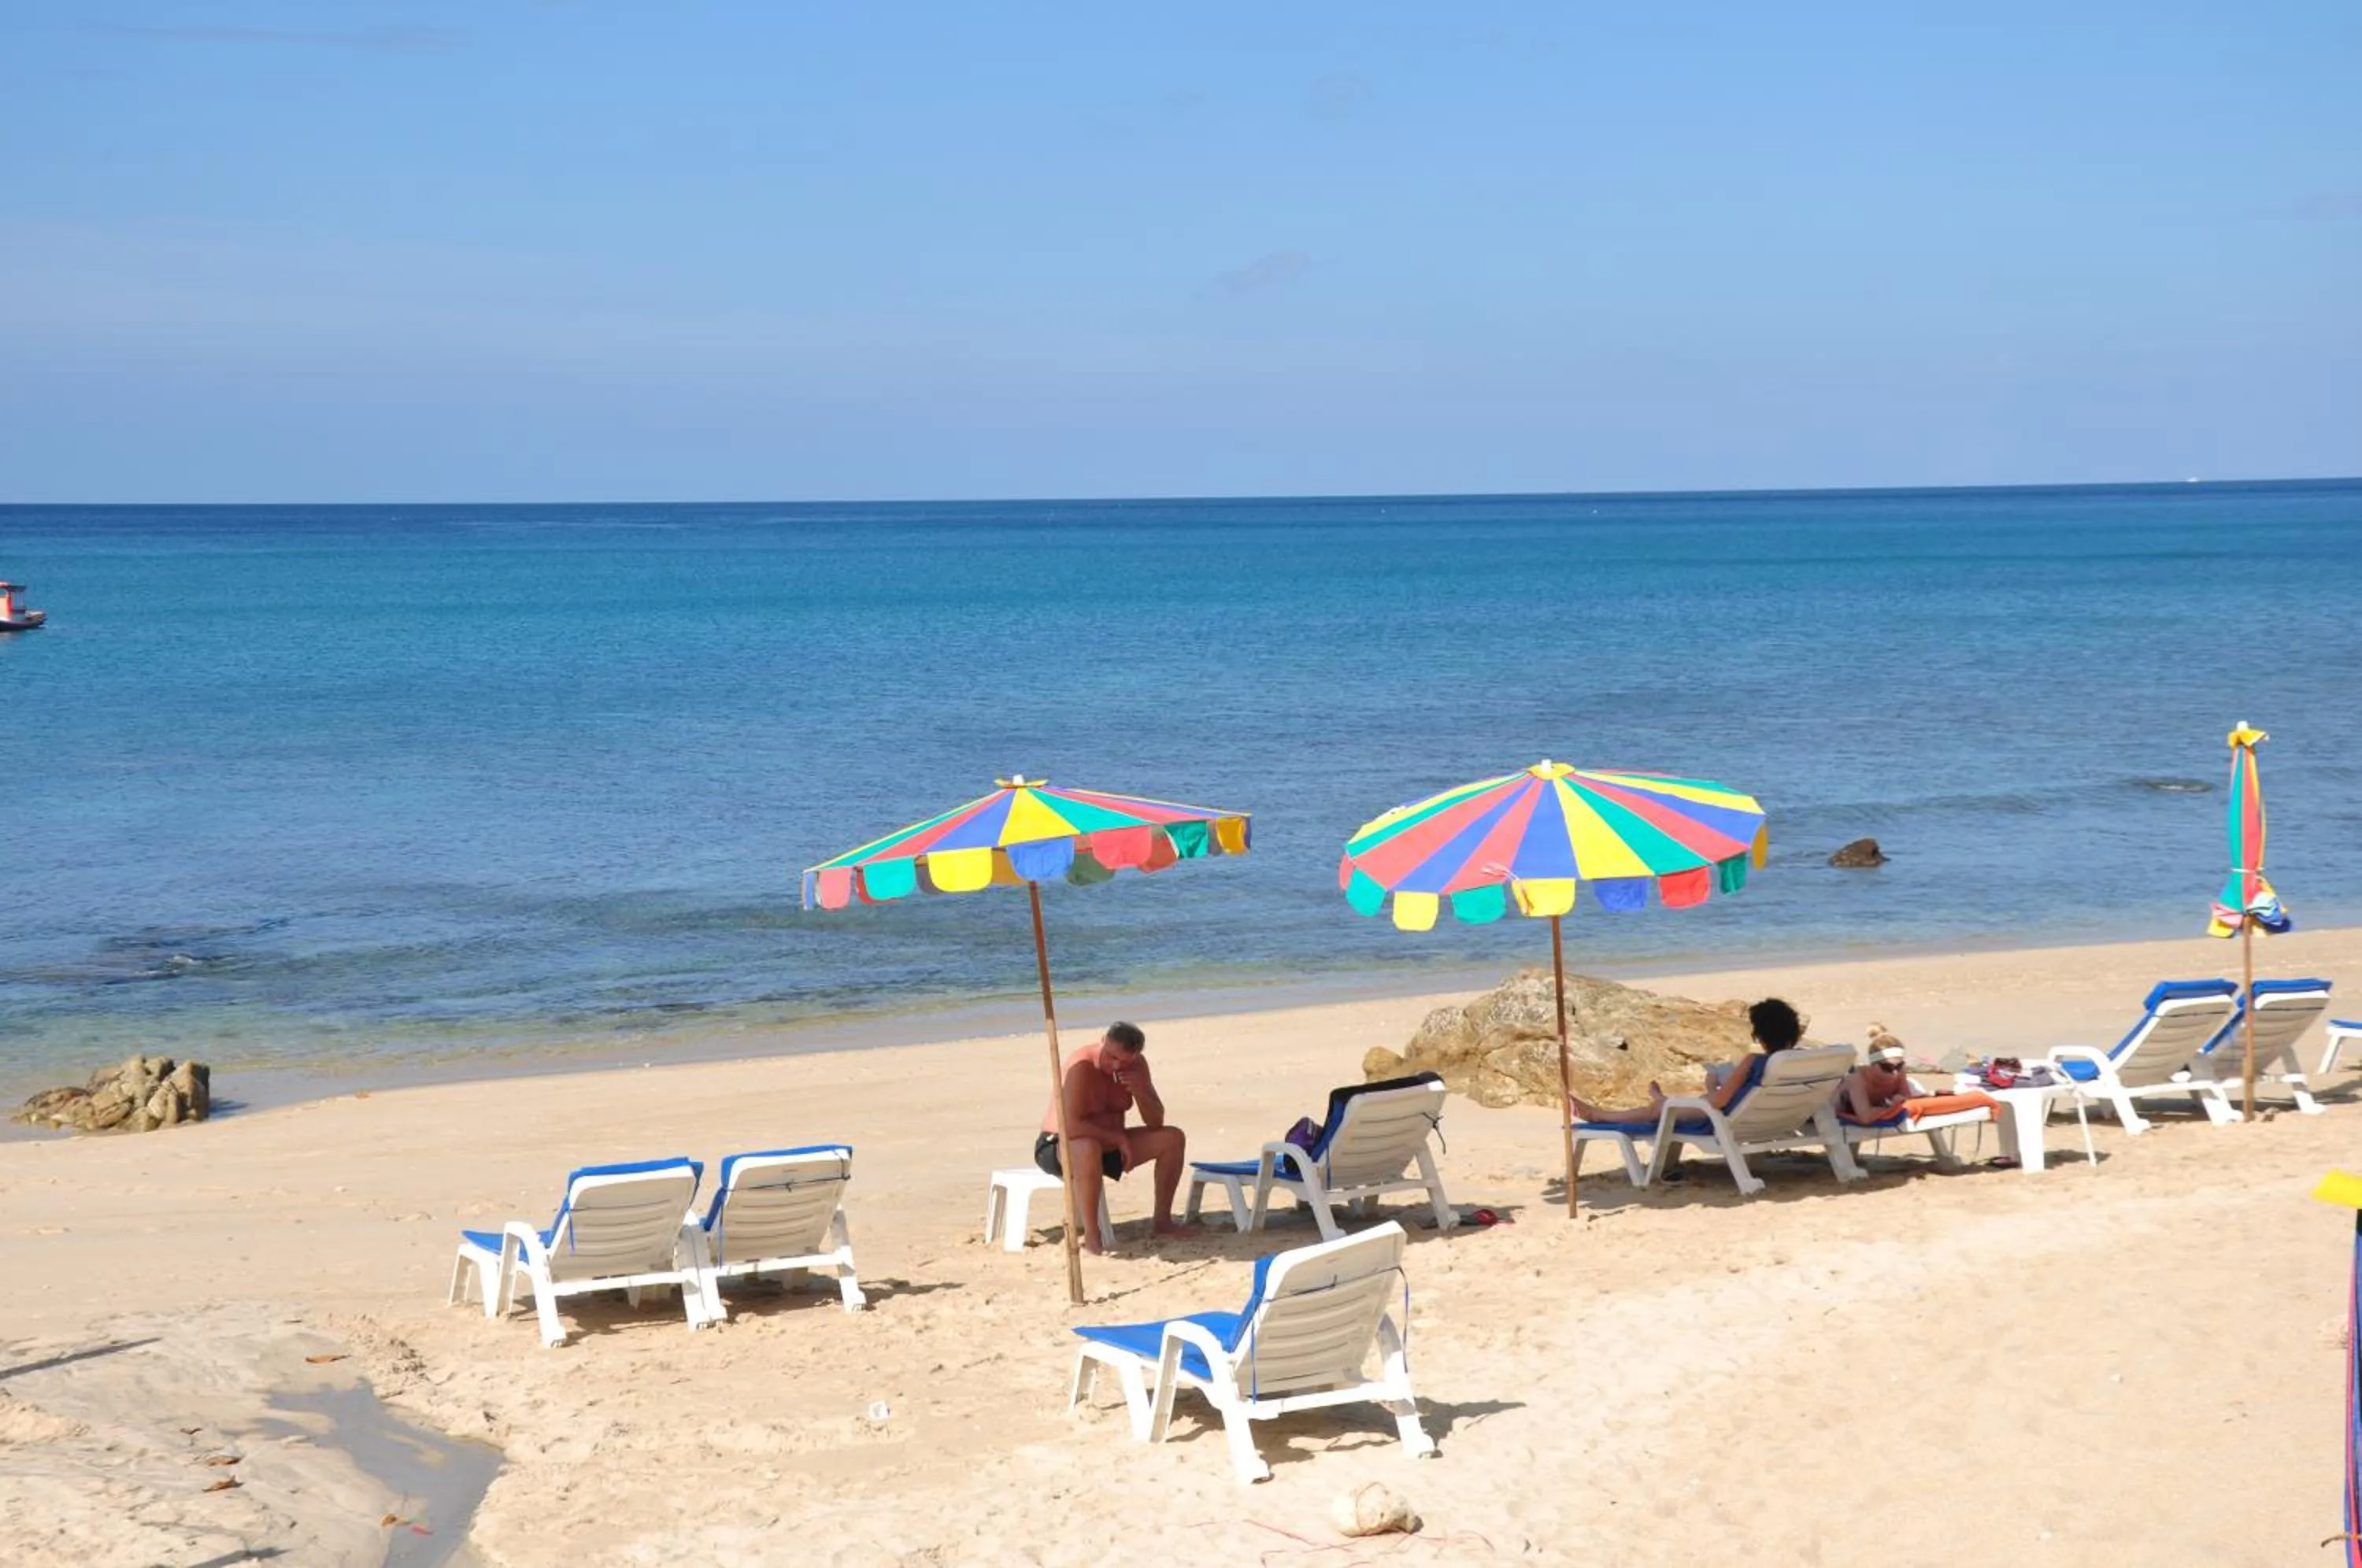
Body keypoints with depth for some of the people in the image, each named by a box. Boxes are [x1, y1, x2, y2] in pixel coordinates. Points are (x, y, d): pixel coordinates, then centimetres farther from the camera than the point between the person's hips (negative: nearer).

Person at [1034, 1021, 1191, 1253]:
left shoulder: (1137, 1065, -4)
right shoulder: (1081, 1067, -27)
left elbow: (1156, 1122, -1)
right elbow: (1070, 1126, -36)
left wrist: (1140, 1092, -21)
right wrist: (1118, 1138, -26)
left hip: (1109, 1144, 8)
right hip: (1058, 1147, -8)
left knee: (1173, 1138, -4)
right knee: (1089, 1149, -43)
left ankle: (1163, 1221, 4)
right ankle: (1091, 1235, -34)